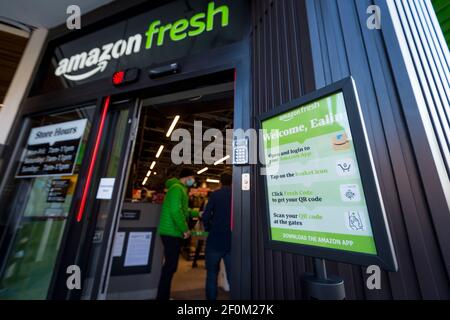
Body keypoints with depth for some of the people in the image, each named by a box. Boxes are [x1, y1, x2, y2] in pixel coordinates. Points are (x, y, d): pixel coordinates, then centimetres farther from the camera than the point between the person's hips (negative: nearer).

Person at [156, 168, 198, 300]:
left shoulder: (179, 188, 17)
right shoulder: (177, 188, -16)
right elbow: (175, 211, -27)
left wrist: (197, 213, 27)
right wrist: (185, 229, -18)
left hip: (173, 232, 11)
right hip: (172, 232, -11)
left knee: (170, 264, 18)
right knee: (171, 265, -2)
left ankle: (163, 296, 32)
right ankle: (162, 296, 12)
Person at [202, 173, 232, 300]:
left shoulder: (215, 194, -7)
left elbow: (205, 216, -10)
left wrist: (209, 229, 9)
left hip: (215, 240, -2)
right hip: (232, 241, 3)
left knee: (212, 274, 15)